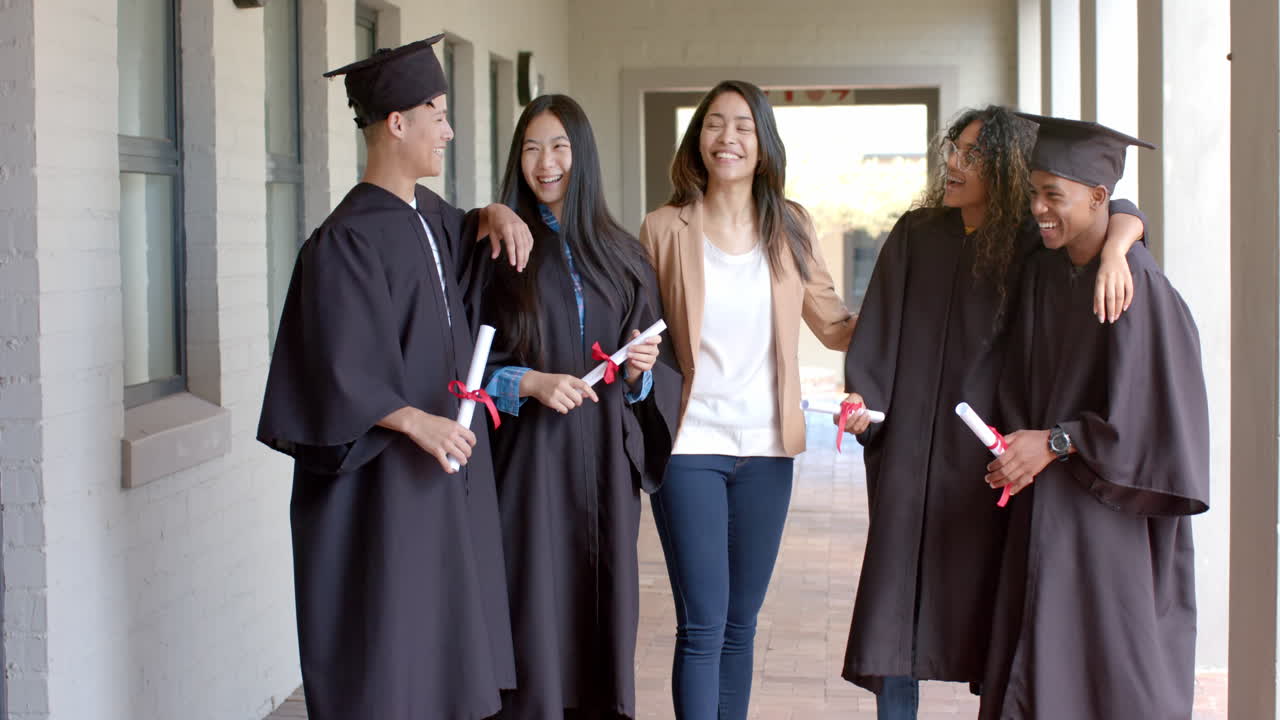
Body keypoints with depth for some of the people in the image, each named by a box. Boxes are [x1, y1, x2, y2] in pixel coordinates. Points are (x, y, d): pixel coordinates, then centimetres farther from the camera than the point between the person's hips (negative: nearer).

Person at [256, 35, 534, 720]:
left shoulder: (429, 216, 9)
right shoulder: (348, 239, -16)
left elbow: (463, 236, 34)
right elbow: (339, 367, -21)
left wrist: (495, 214, 12)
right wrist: (414, 420, -32)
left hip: (444, 463, 9)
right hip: (384, 480, -9)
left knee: (435, 633, 12)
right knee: (382, 641, -3)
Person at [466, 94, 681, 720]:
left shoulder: (620, 253, 11)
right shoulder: (500, 247, 1)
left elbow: (651, 366, 13)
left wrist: (639, 371, -8)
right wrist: (530, 383, -16)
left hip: (605, 463, 3)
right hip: (529, 462, -3)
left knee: (602, 614, 4)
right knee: (535, 618, -5)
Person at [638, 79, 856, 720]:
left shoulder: (791, 227, 5)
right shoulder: (664, 228, -1)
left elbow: (836, 326, 9)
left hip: (766, 447, 3)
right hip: (690, 443, -3)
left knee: (741, 622, 11)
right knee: (703, 624, -7)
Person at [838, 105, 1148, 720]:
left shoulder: (1031, 243, 0)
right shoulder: (916, 235, 6)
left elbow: (1121, 211, -8)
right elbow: (878, 328, 4)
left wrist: (1113, 252, -29)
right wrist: (862, 399, -10)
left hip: (986, 453, -1)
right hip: (910, 447, 2)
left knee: (984, 596, 3)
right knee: (895, 599, 0)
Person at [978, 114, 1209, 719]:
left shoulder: (1136, 283, -16)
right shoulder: (1043, 271, 6)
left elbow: (1149, 409, -18)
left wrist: (1054, 442, -16)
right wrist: (1017, 445, -3)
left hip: (1110, 513, -7)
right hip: (1046, 499, 7)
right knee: (1036, 669, 8)